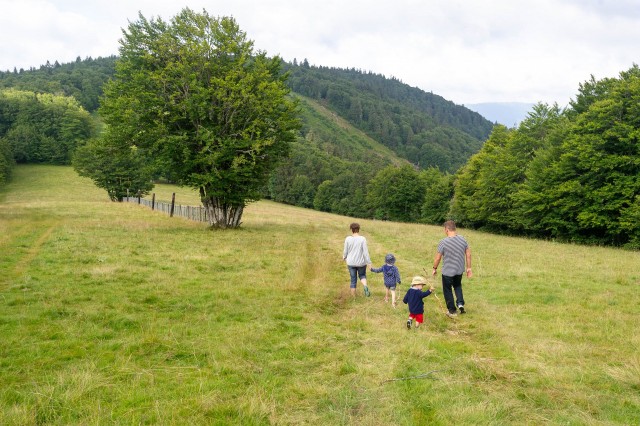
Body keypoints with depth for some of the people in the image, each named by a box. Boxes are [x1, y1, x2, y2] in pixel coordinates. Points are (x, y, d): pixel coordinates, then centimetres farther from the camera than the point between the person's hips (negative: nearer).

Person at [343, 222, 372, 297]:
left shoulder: (348, 239, -10)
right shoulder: (362, 239, -13)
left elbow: (345, 251, -2)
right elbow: (365, 252, -15)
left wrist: (344, 257, 20)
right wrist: (368, 263, -9)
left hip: (351, 263, 1)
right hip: (361, 262, -1)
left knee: (353, 280, 13)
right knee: (362, 275, 23)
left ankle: (354, 298, 19)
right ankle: (365, 286, -8)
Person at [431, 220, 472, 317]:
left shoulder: (443, 242, -19)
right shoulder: (462, 239, -6)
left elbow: (437, 258, -12)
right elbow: (468, 255, 1)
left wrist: (434, 269, 4)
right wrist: (469, 268, 11)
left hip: (447, 272, -5)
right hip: (459, 270, 5)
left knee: (447, 290, 13)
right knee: (458, 286, 28)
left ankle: (452, 311, 20)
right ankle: (460, 304, 12)